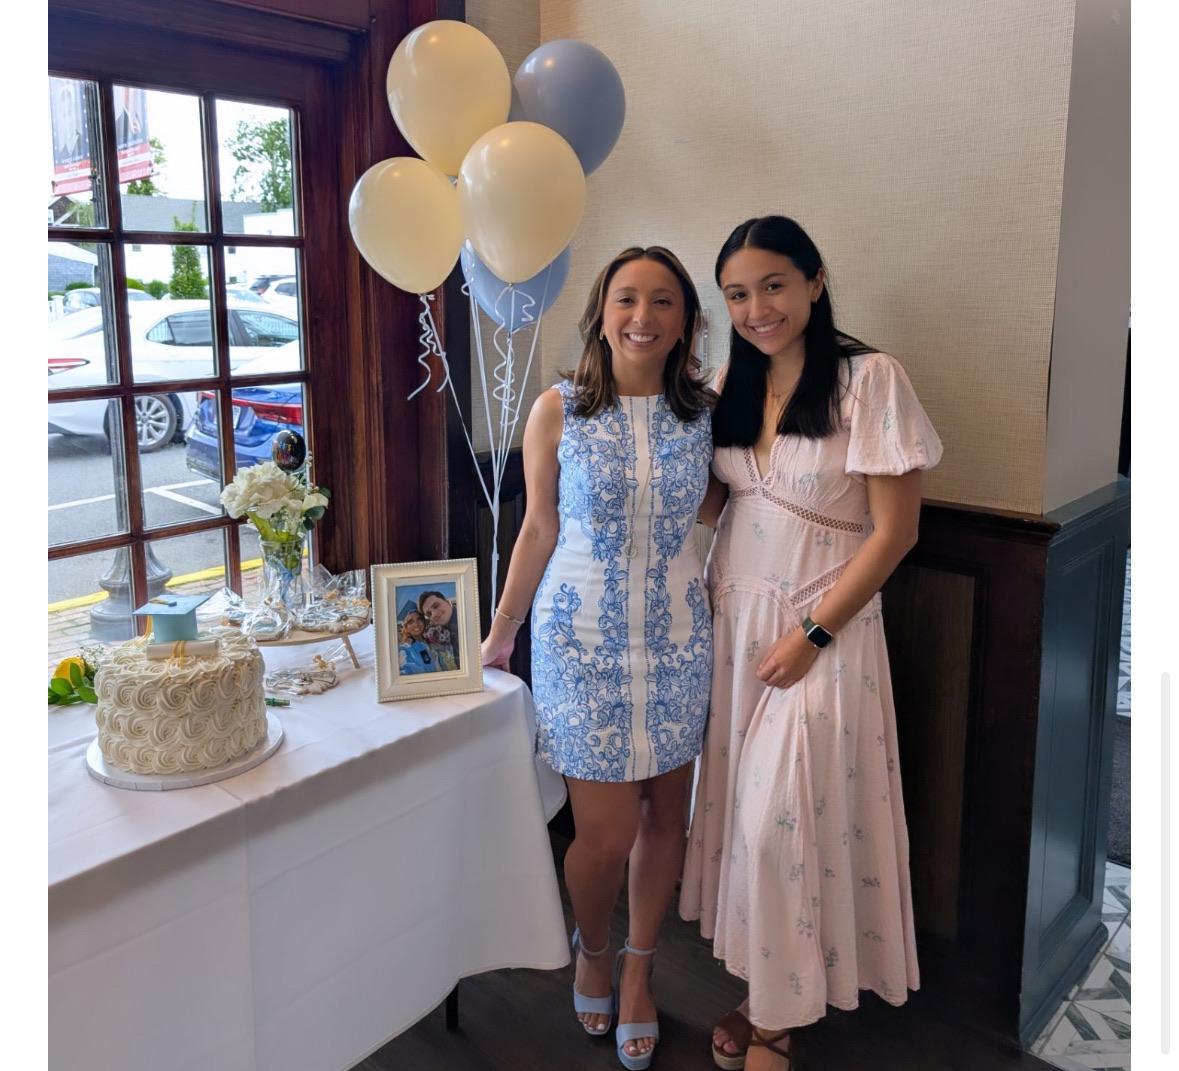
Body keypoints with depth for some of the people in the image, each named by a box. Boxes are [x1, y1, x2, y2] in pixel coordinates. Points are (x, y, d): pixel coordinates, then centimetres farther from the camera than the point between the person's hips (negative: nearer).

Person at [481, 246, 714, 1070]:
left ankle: (638, 969, 37)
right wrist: (501, 632, 6)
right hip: (584, 642, -2)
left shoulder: (703, 412, 1)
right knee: (608, 833, 1)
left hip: (677, 640, 3)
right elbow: (540, 529, 2)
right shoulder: (559, 412, -6)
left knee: (665, 816, 11)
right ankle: (593, 951, 35)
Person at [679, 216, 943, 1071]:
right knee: (740, 807, 11)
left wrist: (812, 634, -15)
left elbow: (895, 529, -13)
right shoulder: (734, 385, 6)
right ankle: (762, 989, 29)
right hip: (733, 620, 6)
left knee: (787, 819, 0)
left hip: (821, 630, -6)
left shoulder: (869, 380, -13)